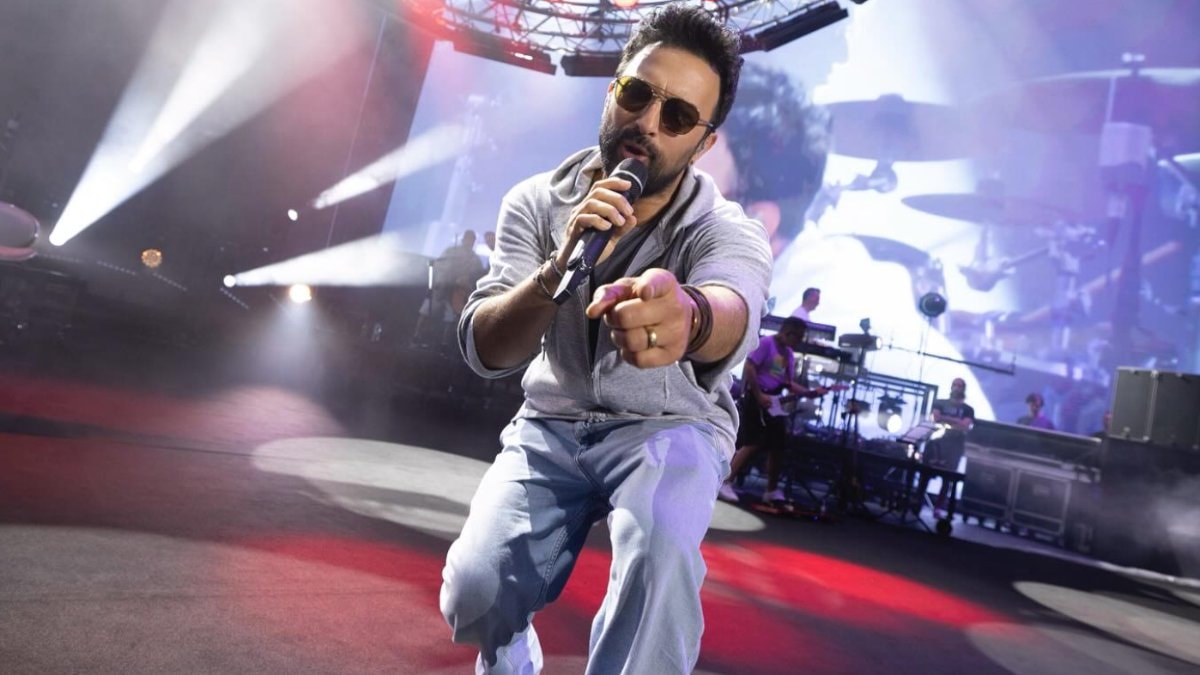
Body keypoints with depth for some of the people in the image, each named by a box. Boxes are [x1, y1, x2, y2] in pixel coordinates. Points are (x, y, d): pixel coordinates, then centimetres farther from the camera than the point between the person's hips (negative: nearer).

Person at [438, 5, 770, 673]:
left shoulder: (729, 232, -17)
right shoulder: (537, 203, -9)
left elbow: (734, 310, -42)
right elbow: (484, 350, -18)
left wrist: (687, 316, -68)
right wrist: (559, 269, -38)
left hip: (672, 430, -2)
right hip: (551, 425, 2)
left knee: (660, 554, -35)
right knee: (474, 594, -18)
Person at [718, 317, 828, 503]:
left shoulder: (789, 354, 15)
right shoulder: (766, 342, -10)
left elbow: (789, 382, 17)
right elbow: (749, 367, -16)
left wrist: (811, 393, 4)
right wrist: (759, 395, -19)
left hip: (775, 404, 8)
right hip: (756, 399, -8)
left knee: (777, 447, 9)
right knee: (753, 444, -13)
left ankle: (772, 491, 19)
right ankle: (726, 483, -8)